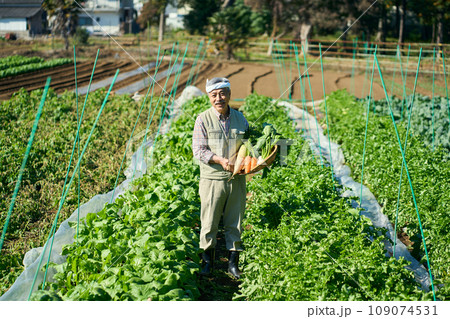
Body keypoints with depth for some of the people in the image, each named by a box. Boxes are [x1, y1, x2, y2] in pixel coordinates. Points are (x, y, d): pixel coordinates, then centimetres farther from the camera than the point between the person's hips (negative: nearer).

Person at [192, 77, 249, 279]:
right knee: (209, 222, 5)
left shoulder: (240, 118, 7)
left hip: (236, 179, 3)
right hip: (213, 179, -3)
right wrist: (220, 160, -21)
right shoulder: (203, 120, -5)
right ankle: (208, 260, 23)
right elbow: (198, 150, -9)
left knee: (234, 223, 9)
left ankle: (233, 263, 21)